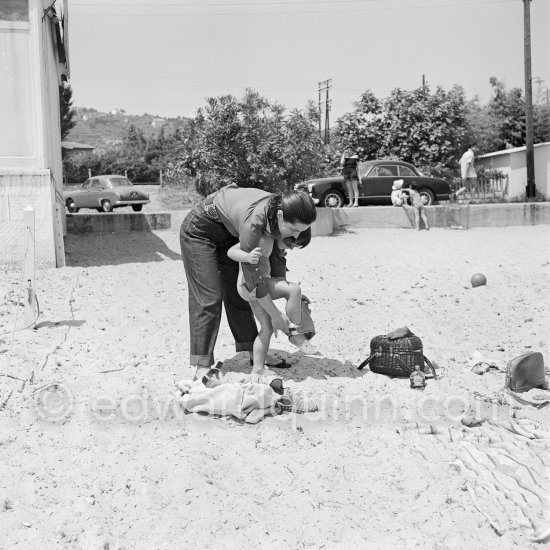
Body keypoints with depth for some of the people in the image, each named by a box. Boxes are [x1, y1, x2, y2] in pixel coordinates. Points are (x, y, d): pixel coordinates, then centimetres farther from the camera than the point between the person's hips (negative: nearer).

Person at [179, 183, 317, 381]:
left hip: (227, 232, 8)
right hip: (199, 230, -8)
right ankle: (201, 367, -6)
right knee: (208, 297, -11)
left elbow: (277, 256, -3)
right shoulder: (253, 221, -41)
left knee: (238, 292, 12)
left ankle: (255, 353, 21)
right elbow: (251, 276, -34)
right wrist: (275, 315, -25)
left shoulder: (279, 211, -19)